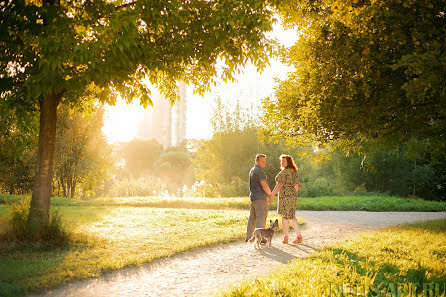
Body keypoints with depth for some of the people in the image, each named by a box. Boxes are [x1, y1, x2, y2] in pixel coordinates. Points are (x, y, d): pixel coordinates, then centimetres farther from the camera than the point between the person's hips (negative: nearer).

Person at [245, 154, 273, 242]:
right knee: (261, 217, -6)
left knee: (252, 217, 13)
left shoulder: (252, 170, 16)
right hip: (260, 198, -9)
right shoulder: (259, 171, -14)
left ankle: (248, 237, 16)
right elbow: (264, 186, -21)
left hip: (253, 197, 9)